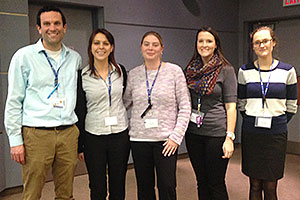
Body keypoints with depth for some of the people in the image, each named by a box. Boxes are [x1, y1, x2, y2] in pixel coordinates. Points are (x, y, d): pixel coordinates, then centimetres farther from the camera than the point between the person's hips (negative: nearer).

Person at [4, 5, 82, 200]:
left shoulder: (75, 58, 12)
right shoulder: (24, 56, 1)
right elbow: (13, 101, 0)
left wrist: (80, 135, 15)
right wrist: (15, 140, -5)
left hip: (68, 133, 4)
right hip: (36, 134, -3)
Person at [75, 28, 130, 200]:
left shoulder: (121, 71, 4)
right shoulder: (82, 76, -2)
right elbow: (79, 112, 0)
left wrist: (131, 132, 10)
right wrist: (79, 146, -1)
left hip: (120, 135, 2)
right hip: (93, 137, -1)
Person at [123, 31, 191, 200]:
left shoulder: (175, 71, -2)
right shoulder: (133, 74, 6)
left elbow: (185, 107, -3)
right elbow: (124, 103, 14)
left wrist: (176, 136, -9)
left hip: (166, 140, -2)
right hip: (139, 139, 3)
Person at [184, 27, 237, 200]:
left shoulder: (226, 70, -4)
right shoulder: (190, 69, 9)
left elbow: (231, 106, -8)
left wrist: (229, 137, -14)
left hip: (216, 133, -4)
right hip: (193, 133, 5)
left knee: (216, 184, 4)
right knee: (201, 181, 15)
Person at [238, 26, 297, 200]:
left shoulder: (287, 71, 1)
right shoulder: (245, 71, 3)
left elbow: (291, 106, 7)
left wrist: (278, 125, 5)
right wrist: (252, 122, 6)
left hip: (276, 135, -1)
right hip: (251, 134, 1)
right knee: (255, 185, 9)